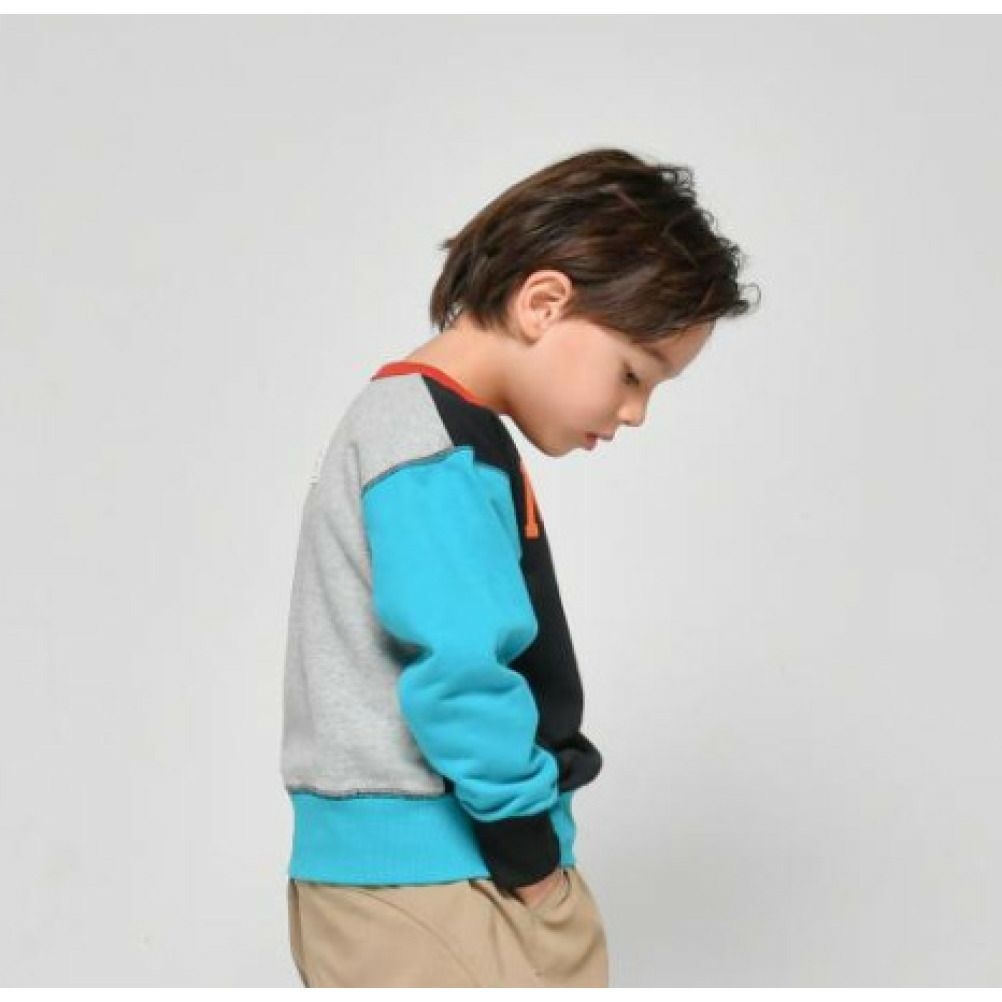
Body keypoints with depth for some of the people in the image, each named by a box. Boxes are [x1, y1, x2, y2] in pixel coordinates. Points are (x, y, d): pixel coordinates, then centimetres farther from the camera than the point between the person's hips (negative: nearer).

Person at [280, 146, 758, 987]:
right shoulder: (439, 447, -17)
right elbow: (458, 673, -25)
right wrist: (532, 864, -13)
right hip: (429, 881, -10)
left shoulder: (419, 422, 16)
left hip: (411, 872, 10)